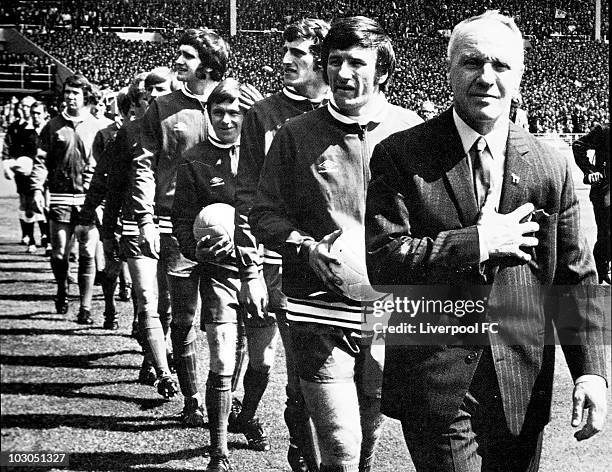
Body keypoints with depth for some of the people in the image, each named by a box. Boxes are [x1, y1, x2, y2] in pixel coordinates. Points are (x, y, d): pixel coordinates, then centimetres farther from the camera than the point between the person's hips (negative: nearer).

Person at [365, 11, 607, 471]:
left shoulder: (552, 169, 3)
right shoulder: (401, 155, -5)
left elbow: (575, 278, 5)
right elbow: (381, 260, -14)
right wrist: (477, 242, -17)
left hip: (522, 388, 3)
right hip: (435, 381, -3)